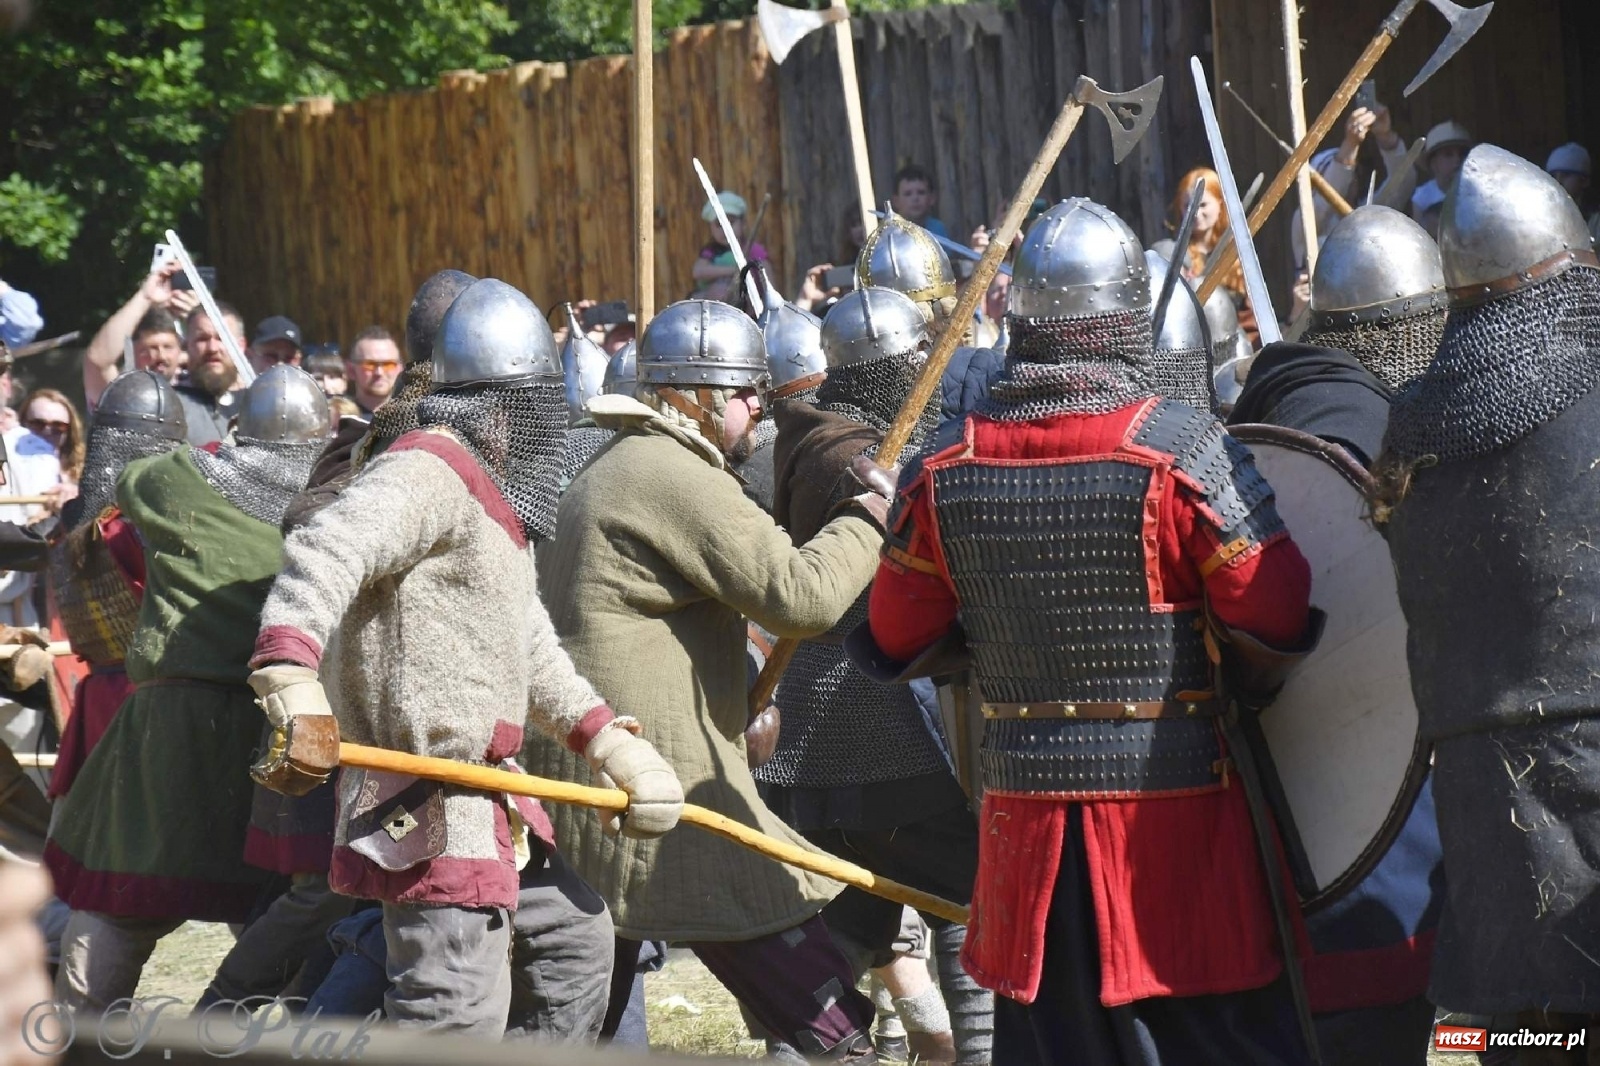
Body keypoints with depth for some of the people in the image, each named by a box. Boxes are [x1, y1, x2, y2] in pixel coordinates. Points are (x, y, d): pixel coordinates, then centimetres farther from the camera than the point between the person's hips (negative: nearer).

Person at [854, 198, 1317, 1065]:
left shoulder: (945, 465, -2)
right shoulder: (1184, 451, -13)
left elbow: (899, 646, 6)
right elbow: (1277, 622, -12)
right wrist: (1245, 695, 8)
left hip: (1027, 806, 4)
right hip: (1175, 801, -4)